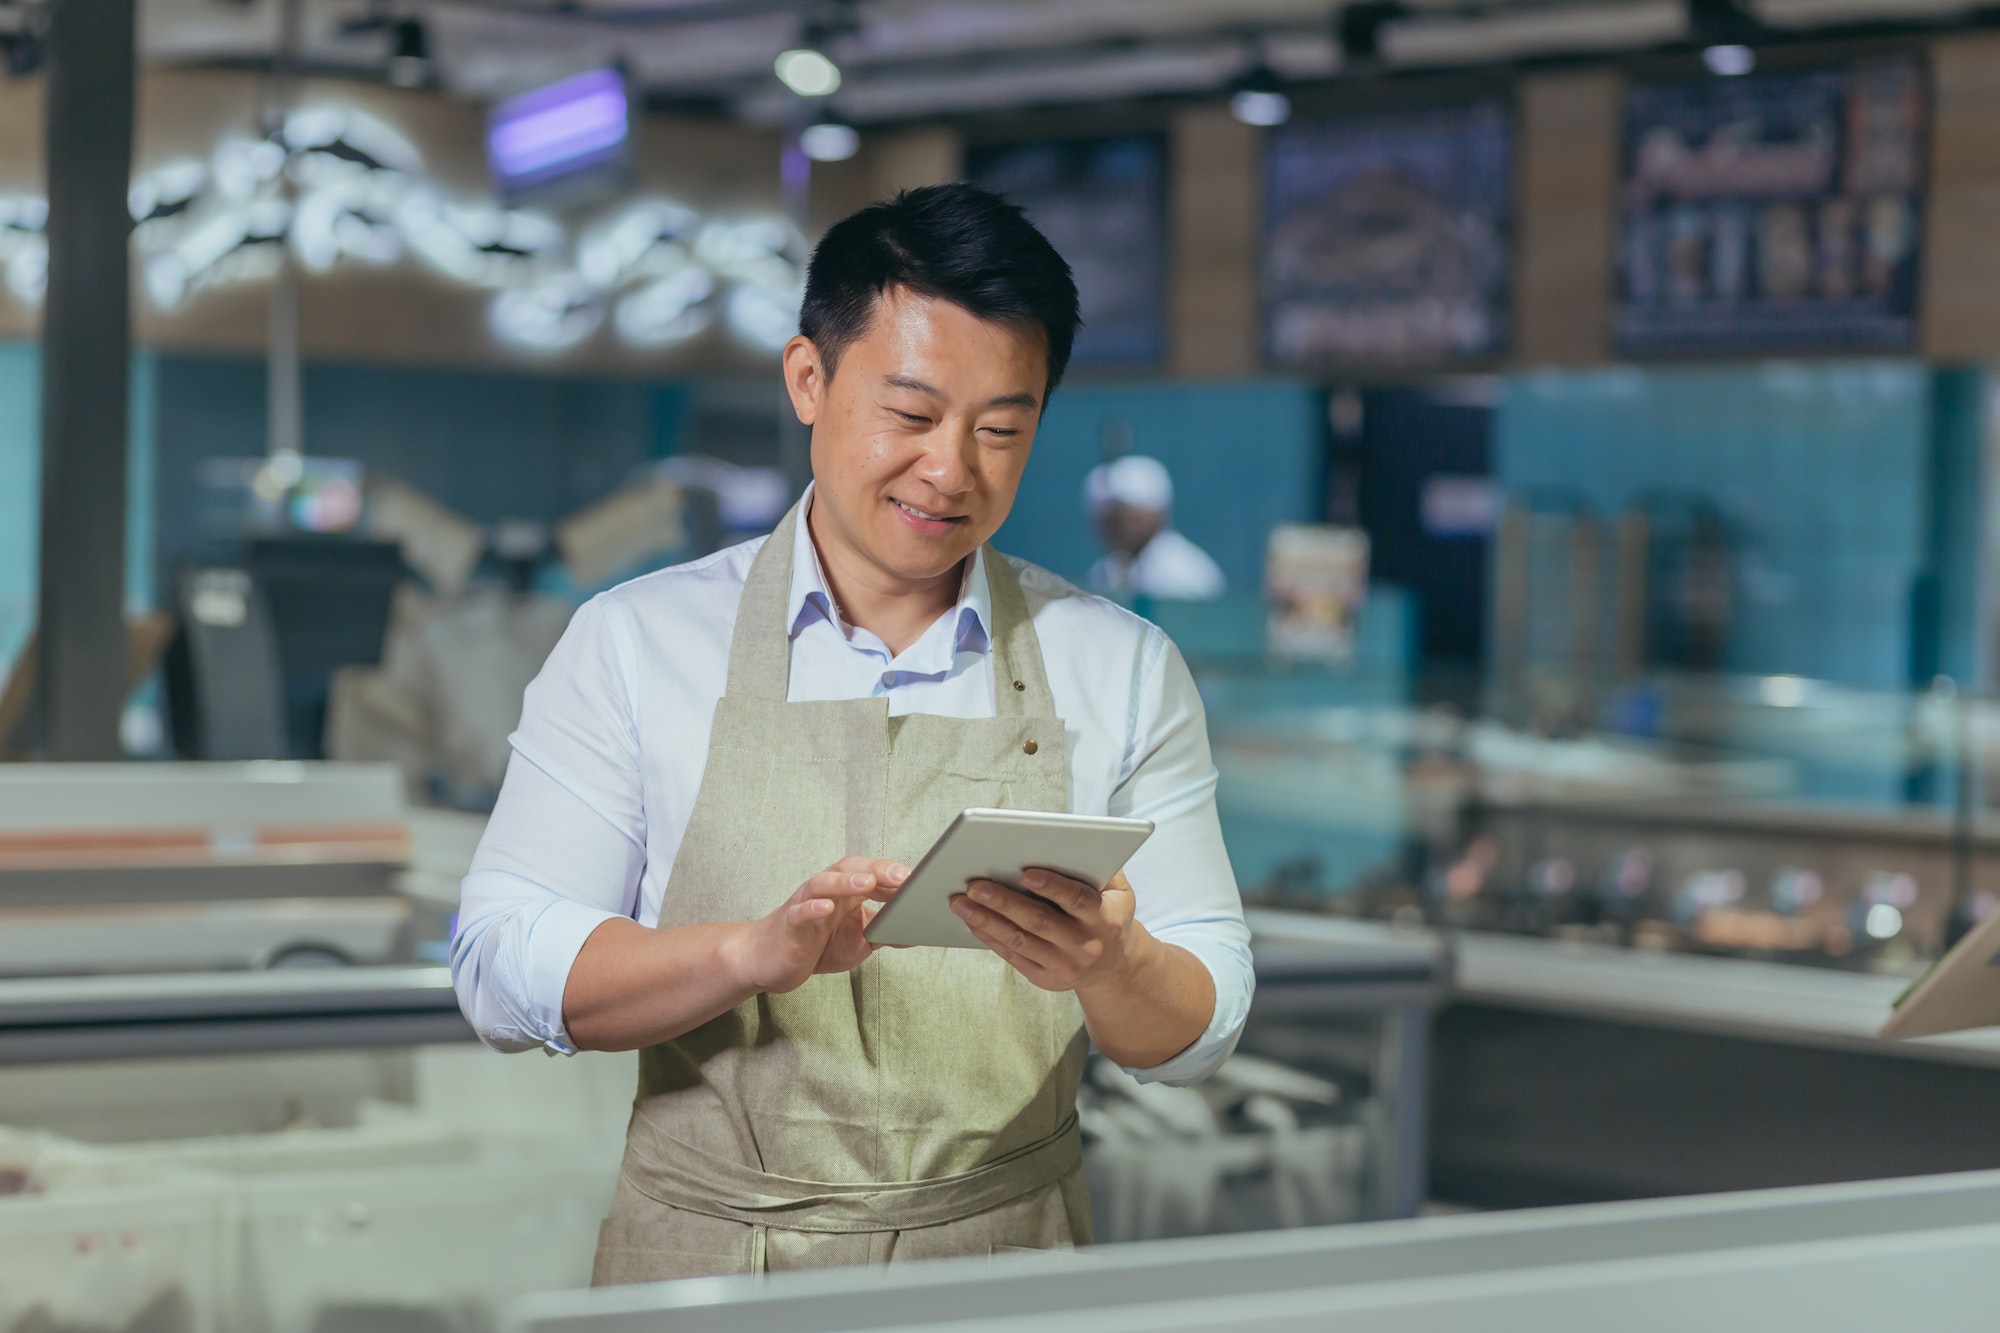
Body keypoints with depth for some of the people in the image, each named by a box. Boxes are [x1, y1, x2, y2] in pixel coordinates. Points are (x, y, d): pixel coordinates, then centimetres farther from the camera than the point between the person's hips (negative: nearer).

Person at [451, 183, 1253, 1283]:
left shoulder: (1124, 671, 10)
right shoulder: (638, 644, 7)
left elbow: (1201, 1031, 9)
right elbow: (500, 968, 0)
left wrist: (1110, 969, -14)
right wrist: (758, 952, -15)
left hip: (1007, 1273, 0)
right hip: (703, 1274, 0)